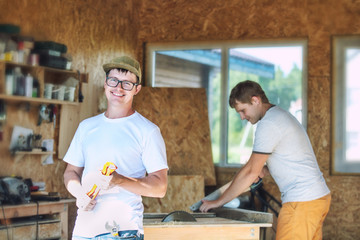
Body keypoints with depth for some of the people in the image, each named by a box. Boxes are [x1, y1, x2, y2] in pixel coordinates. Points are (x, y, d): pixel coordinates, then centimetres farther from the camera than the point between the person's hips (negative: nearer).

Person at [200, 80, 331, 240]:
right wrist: (265, 171, 10)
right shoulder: (281, 116, 19)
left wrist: (218, 202, -8)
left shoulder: (269, 124, -14)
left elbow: (250, 172, -15)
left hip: (302, 202, -10)